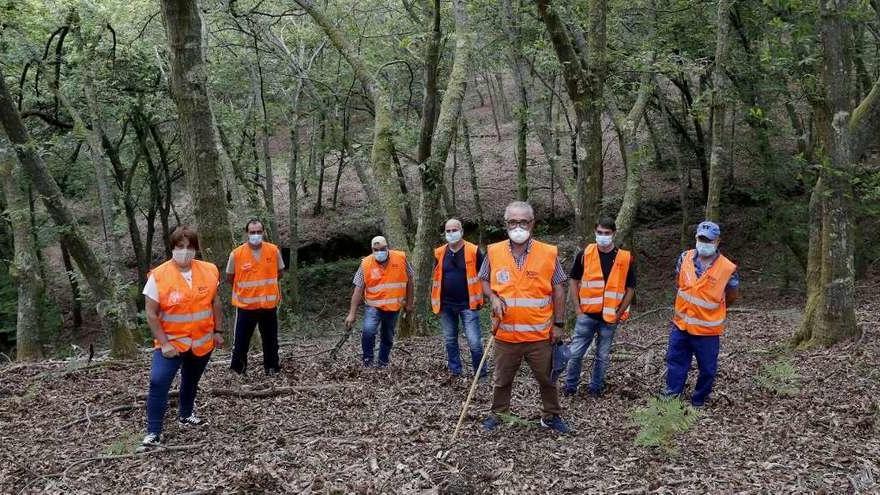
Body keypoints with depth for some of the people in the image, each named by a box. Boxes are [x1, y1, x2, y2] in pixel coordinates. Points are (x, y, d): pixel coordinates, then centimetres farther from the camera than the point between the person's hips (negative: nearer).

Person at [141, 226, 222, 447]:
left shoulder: (209, 271, -5)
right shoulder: (158, 276, -15)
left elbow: (215, 302, 7)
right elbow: (151, 314, -13)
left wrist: (217, 331, 6)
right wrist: (164, 344, -17)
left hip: (202, 341, 4)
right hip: (171, 342, -4)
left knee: (191, 381, 21)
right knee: (158, 382, -17)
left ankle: (185, 414, 45)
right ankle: (154, 432, -6)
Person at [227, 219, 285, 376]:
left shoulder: (274, 250, -6)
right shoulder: (236, 254, -11)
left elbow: (280, 272, 10)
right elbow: (230, 278, 3)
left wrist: (264, 283, 8)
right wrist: (245, 287, 7)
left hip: (269, 304, 2)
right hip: (245, 305, -2)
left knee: (270, 339, 14)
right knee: (241, 339, 6)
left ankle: (271, 367, 30)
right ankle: (237, 369, 23)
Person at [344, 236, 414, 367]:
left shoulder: (401, 258, -8)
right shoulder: (366, 264, -11)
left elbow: (409, 280, 3)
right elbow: (358, 290, -9)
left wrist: (409, 303, 5)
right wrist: (352, 314, -12)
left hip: (394, 308, 2)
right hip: (374, 307, -2)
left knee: (388, 337, 14)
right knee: (368, 331, -24)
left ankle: (383, 364, 32)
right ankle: (367, 361, -5)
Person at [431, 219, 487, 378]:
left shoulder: (473, 251, -7)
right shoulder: (440, 253, 4)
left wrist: (481, 297, -3)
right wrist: (434, 299, 12)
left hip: (468, 304, -4)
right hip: (446, 305, 4)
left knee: (474, 342, -7)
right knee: (450, 341, 12)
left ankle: (481, 374, 8)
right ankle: (455, 372, 24)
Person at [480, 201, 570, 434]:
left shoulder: (548, 253, -5)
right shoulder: (494, 252, -2)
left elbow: (558, 290, 1)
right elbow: (484, 281, 12)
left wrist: (559, 323, -1)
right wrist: (493, 297, -9)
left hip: (540, 334, -1)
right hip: (506, 333, 1)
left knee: (547, 378, 11)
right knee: (502, 379, 15)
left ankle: (551, 416, 30)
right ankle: (497, 414, 33)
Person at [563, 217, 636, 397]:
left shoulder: (625, 258, -2)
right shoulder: (585, 254, -3)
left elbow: (630, 289, 4)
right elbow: (573, 281, 4)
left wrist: (619, 313, -3)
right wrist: (578, 309, -2)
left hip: (610, 318, 0)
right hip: (587, 315, 0)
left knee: (603, 356, 11)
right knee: (575, 353, 4)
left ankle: (596, 388, 27)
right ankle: (570, 386, 20)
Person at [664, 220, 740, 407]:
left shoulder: (727, 268, -16)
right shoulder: (685, 258, -6)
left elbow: (732, 296, 2)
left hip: (707, 330, -3)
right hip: (681, 325, 3)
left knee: (707, 369, 11)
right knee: (675, 363, 12)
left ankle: (698, 403, 28)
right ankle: (671, 398, 24)